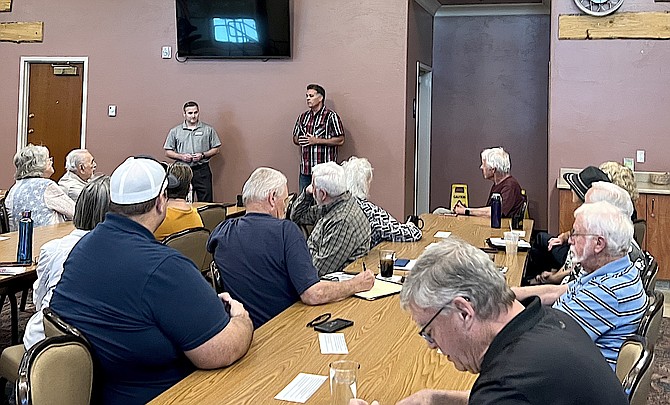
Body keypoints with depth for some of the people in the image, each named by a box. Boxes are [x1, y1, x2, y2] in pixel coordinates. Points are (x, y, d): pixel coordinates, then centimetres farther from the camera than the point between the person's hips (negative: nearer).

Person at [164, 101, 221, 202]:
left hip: (202, 171, -1)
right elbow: (168, 152, 8)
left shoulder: (208, 130, 6)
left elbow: (216, 149, 6)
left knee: (206, 201, -1)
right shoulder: (175, 131, 7)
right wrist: (181, 156, -9)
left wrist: (203, 155, -10)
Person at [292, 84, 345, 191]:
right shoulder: (303, 117, 13)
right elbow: (295, 138, 21)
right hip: (305, 169, 6)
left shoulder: (331, 116, -6)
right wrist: (299, 140, -4)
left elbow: (340, 140, -11)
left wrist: (316, 140, -15)